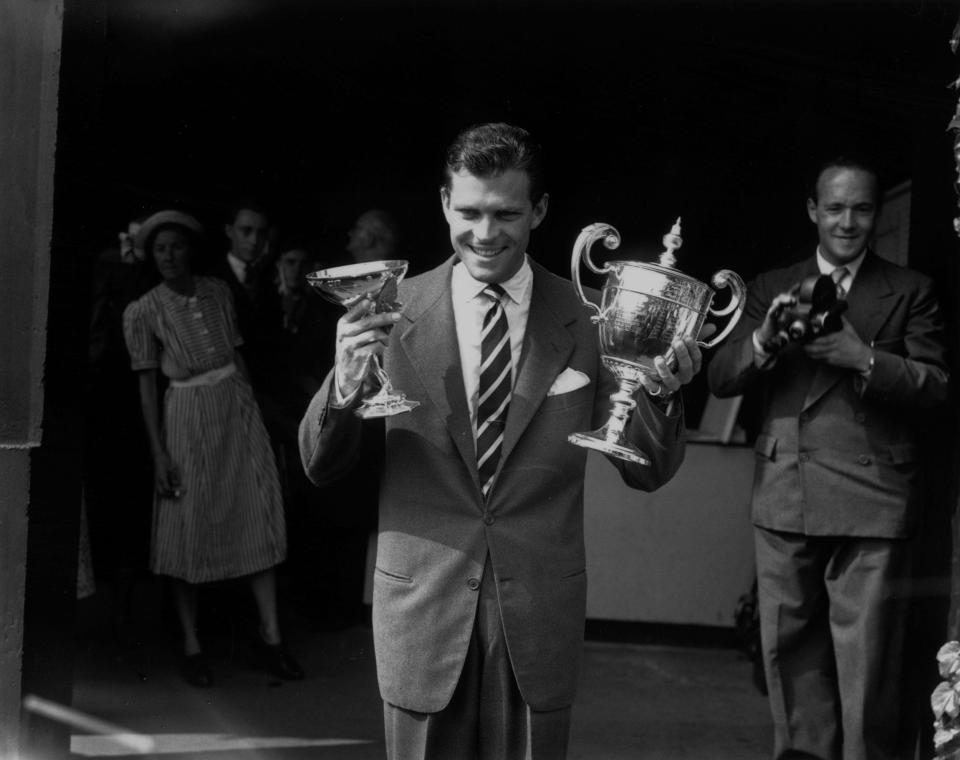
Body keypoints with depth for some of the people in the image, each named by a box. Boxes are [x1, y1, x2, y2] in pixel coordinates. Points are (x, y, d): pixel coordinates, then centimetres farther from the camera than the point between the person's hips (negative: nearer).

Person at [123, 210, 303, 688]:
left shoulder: (217, 291, 7)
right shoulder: (143, 312, -2)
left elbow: (237, 356, 11)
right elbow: (147, 385, -3)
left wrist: (253, 408, 5)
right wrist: (159, 454, -7)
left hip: (238, 408, 3)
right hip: (188, 419, -3)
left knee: (259, 519, 0)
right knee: (187, 530, 1)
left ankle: (270, 635, 7)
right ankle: (192, 645, 12)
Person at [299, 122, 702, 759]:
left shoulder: (587, 319, -4)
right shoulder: (395, 310, -6)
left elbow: (647, 473, -1)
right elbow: (322, 467, -4)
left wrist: (660, 394, -21)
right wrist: (347, 385, -24)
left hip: (541, 617, 1)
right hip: (423, 609, 0)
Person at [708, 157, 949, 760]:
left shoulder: (911, 291, 9)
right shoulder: (773, 288, 13)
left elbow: (936, 386, 0)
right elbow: (720, 378, 7)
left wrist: (863, 358, -15)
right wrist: (763, 341, -13)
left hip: (872, 502, -2)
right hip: (785, 499, 2)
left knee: (867, 661, -1)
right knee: (791, 653, 9)